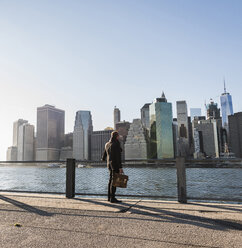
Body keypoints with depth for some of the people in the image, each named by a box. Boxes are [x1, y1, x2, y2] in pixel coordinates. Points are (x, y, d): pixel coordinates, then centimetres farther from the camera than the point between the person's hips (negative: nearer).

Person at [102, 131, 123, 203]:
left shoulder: (107, 144, 11)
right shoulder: (116, 144, -15)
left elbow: (104, 154, 23)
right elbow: (118, 156, -20)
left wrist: (103, 159, 45)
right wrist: (120, 167, -20)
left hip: (109, 164, 9)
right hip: (115, 164, -9)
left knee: (111, 180, 15)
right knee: (114, 181, -5)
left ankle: (109, 197, 22)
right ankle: (112, 198, -1)